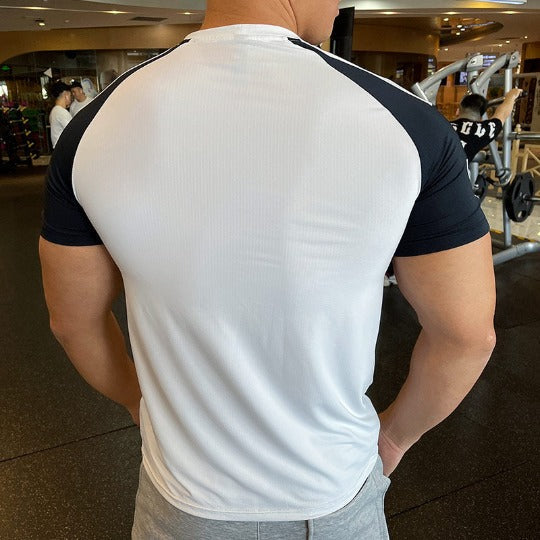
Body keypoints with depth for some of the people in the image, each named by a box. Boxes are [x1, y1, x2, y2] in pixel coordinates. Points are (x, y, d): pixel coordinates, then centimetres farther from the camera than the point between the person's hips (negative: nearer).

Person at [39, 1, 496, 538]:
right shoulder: (405, 123, -23)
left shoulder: (97, 125, -17)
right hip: (334, 493, 0)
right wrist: (396, 433, 5)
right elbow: (467, 333, -13)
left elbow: (74, 320, -5)